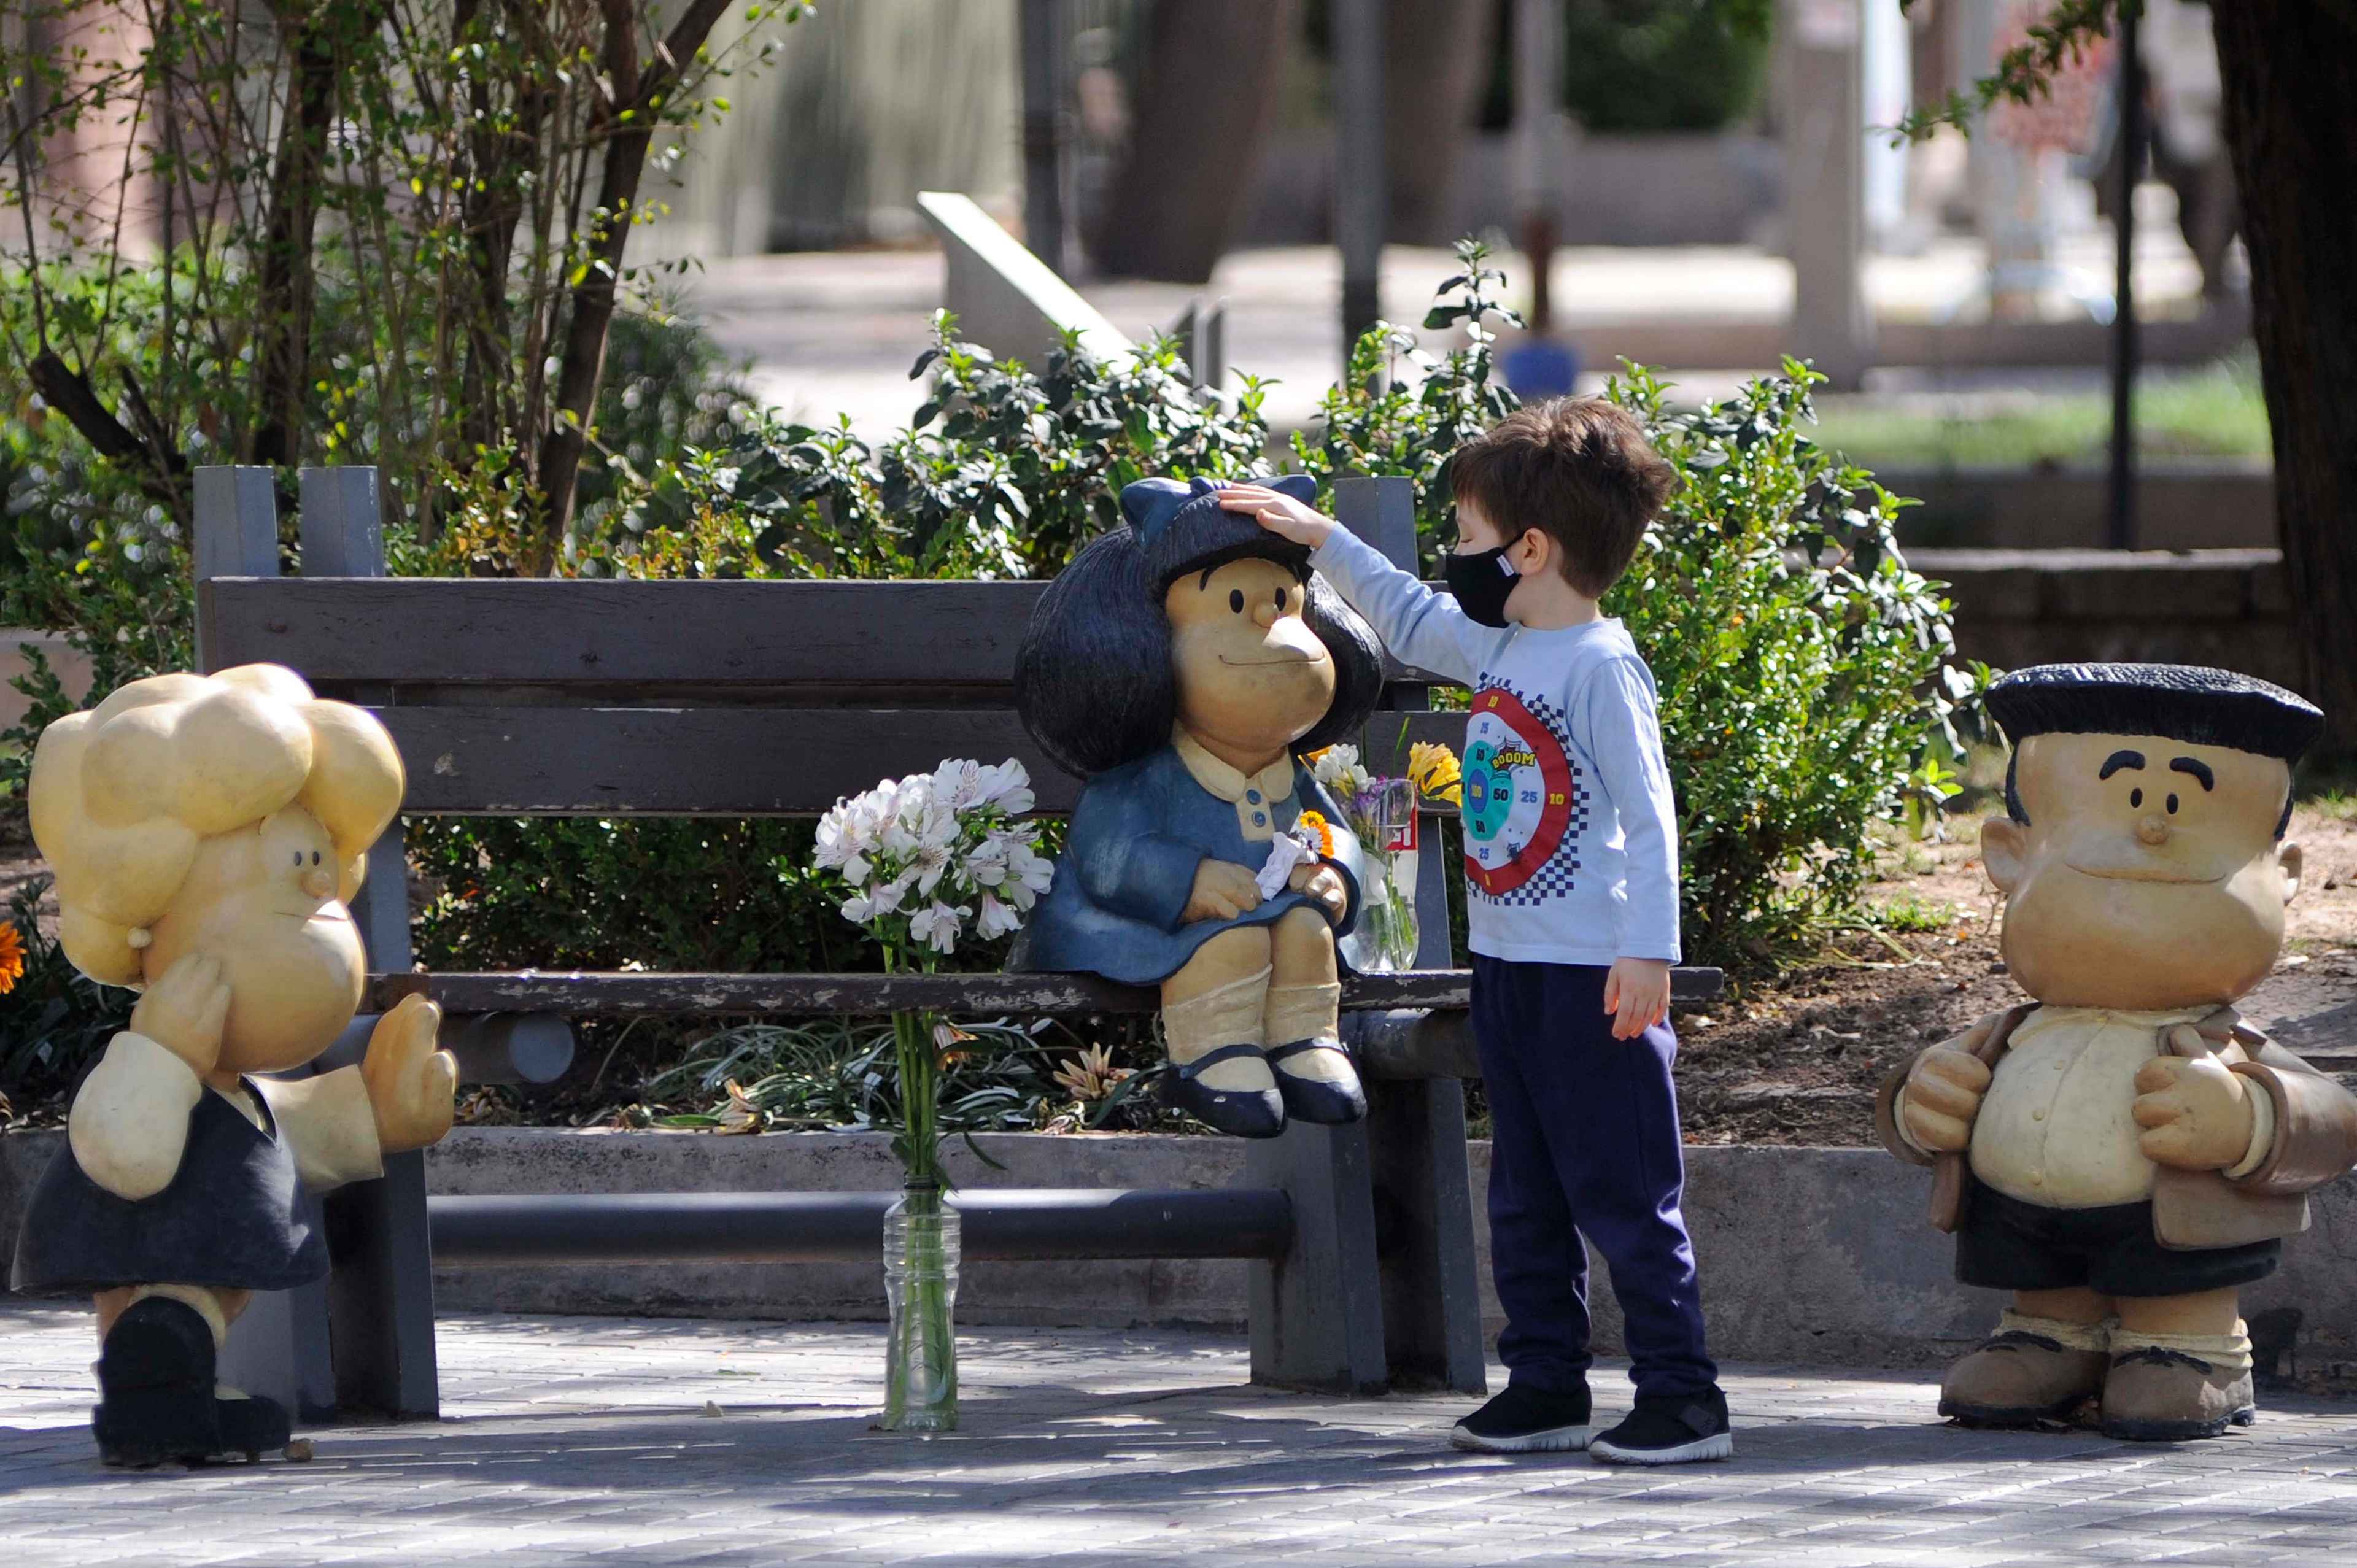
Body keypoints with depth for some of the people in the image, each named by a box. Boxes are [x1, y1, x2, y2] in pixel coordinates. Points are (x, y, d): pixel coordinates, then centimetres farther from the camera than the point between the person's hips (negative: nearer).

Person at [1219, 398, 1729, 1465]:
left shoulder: (1600, 667, -14)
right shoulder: (1498, 648, 11)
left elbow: (1648, 816, -17)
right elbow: (1410, 621, 32)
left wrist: (1647, 951, -23)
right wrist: (1322, 541, 31)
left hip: (1593, 977, -9)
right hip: (1507, 966, 9)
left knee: (1623, 1196, -7)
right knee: (1525, 1200, 13)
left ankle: (1681, 1397, -3)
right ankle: (1545, 1386, 19)